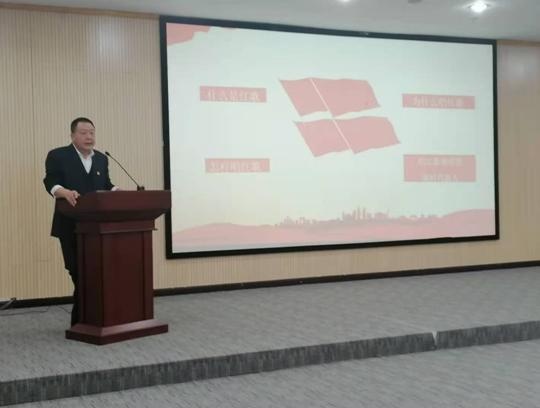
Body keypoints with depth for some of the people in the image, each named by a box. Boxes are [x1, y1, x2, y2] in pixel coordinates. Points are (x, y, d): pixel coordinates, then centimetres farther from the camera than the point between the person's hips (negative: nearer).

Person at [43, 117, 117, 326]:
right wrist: (65, 193, -35)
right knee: (79, 273, -2)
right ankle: (81, 320, 10)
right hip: (71, 226, -5)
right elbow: (51, 182, -14)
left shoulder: (101, 159, 15)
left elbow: (106, 185, 14)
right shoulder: (58, 156, -3)